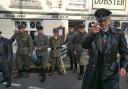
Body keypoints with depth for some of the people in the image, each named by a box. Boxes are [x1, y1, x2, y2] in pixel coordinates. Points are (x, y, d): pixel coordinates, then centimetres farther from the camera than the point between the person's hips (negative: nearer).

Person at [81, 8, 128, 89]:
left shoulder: (118, 34, -2)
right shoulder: (93, 33, 2)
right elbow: (84, 46, -10)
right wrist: (91, 34, -26)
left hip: (110, 73, -1)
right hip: (93, 72, 2)